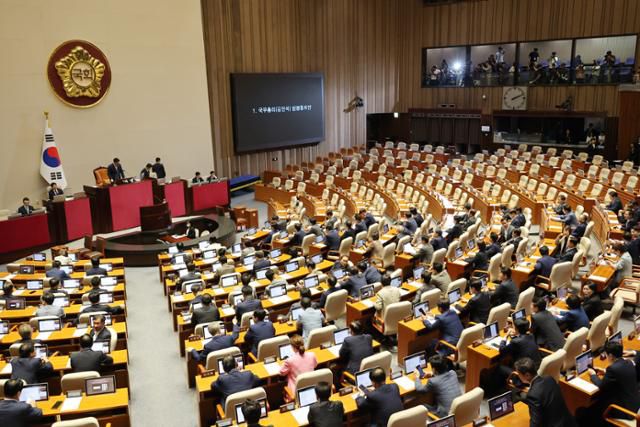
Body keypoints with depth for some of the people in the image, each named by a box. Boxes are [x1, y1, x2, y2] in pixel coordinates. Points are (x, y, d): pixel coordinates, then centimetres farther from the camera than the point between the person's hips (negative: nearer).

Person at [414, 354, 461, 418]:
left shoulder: (433, 382, -21)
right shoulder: (453, 373, -5)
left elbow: (419, 389, 0)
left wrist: (417, 377, 16)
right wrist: (433, 375, 23)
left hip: (447, 415, -6)